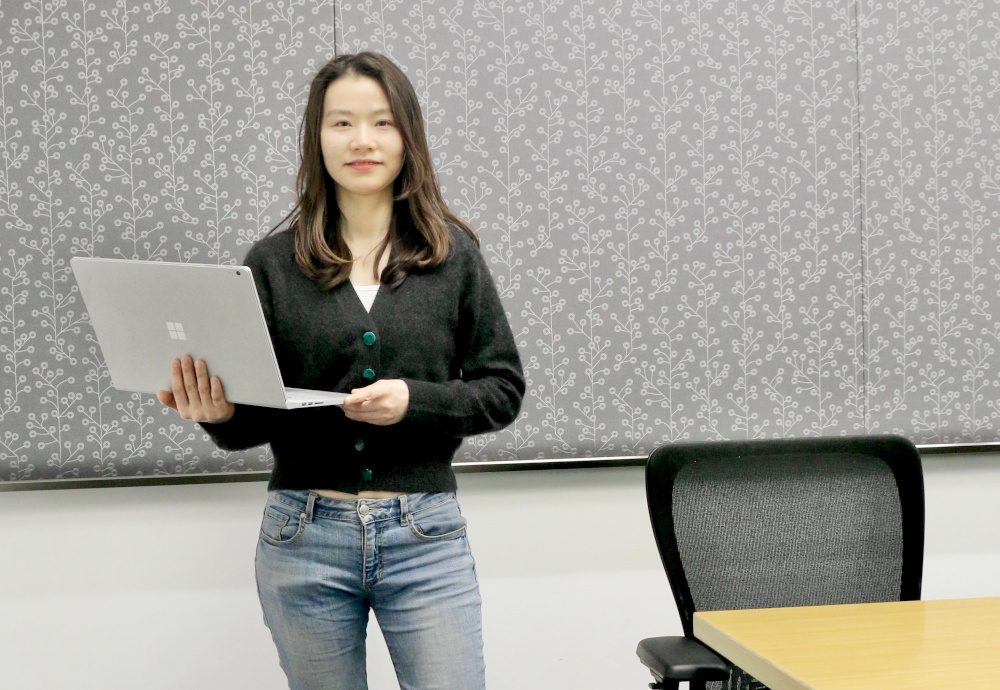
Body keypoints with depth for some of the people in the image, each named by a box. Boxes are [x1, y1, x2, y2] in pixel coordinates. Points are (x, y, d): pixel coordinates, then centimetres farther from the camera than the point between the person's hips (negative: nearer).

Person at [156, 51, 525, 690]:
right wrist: (219, 413, -17)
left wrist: (414, 402, -14)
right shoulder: (273, 262, 1)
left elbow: (504, 390, 2)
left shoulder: (454, 255, 1)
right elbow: (251, 419, 5)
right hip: (305, 534, 1)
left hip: (426, 534, 0)